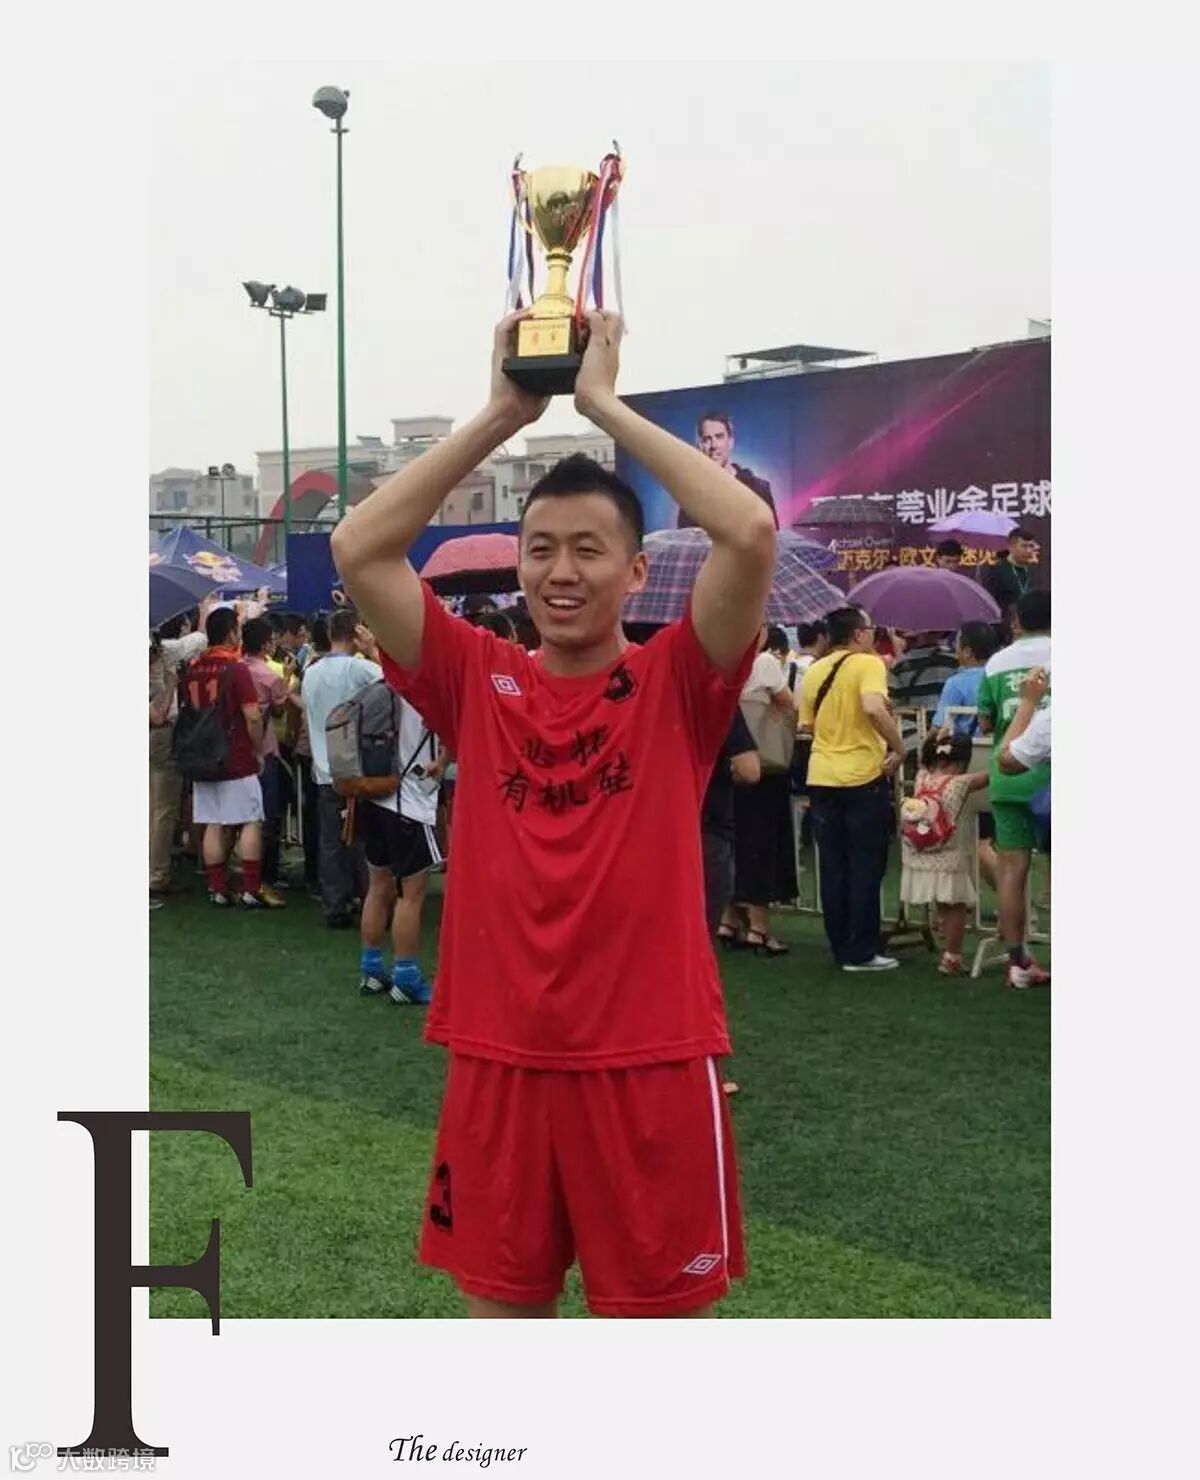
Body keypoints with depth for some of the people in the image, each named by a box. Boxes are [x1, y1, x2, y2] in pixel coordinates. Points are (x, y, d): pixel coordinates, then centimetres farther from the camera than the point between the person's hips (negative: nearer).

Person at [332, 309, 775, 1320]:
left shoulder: (677, 685, -3)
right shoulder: (477, 682, 4)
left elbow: (752, 533, -18)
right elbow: (359, 548, -5)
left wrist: (605, 403, -11)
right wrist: (505, 411, -4)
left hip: (651, 1059, -2)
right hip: (498, 1056, 3)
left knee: (671, 1308, 10)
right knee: (504, 1302, 16)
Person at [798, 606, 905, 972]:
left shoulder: (814, 671, 9)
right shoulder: (868, 663, -9)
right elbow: (874, 708, -26)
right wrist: (899, 749, -16)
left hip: (821, 777, 6)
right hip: (863, 776, -6)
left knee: (833, 867, 10)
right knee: (865, 867, 2)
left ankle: (841, 948, 15)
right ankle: (862, 952, 4)